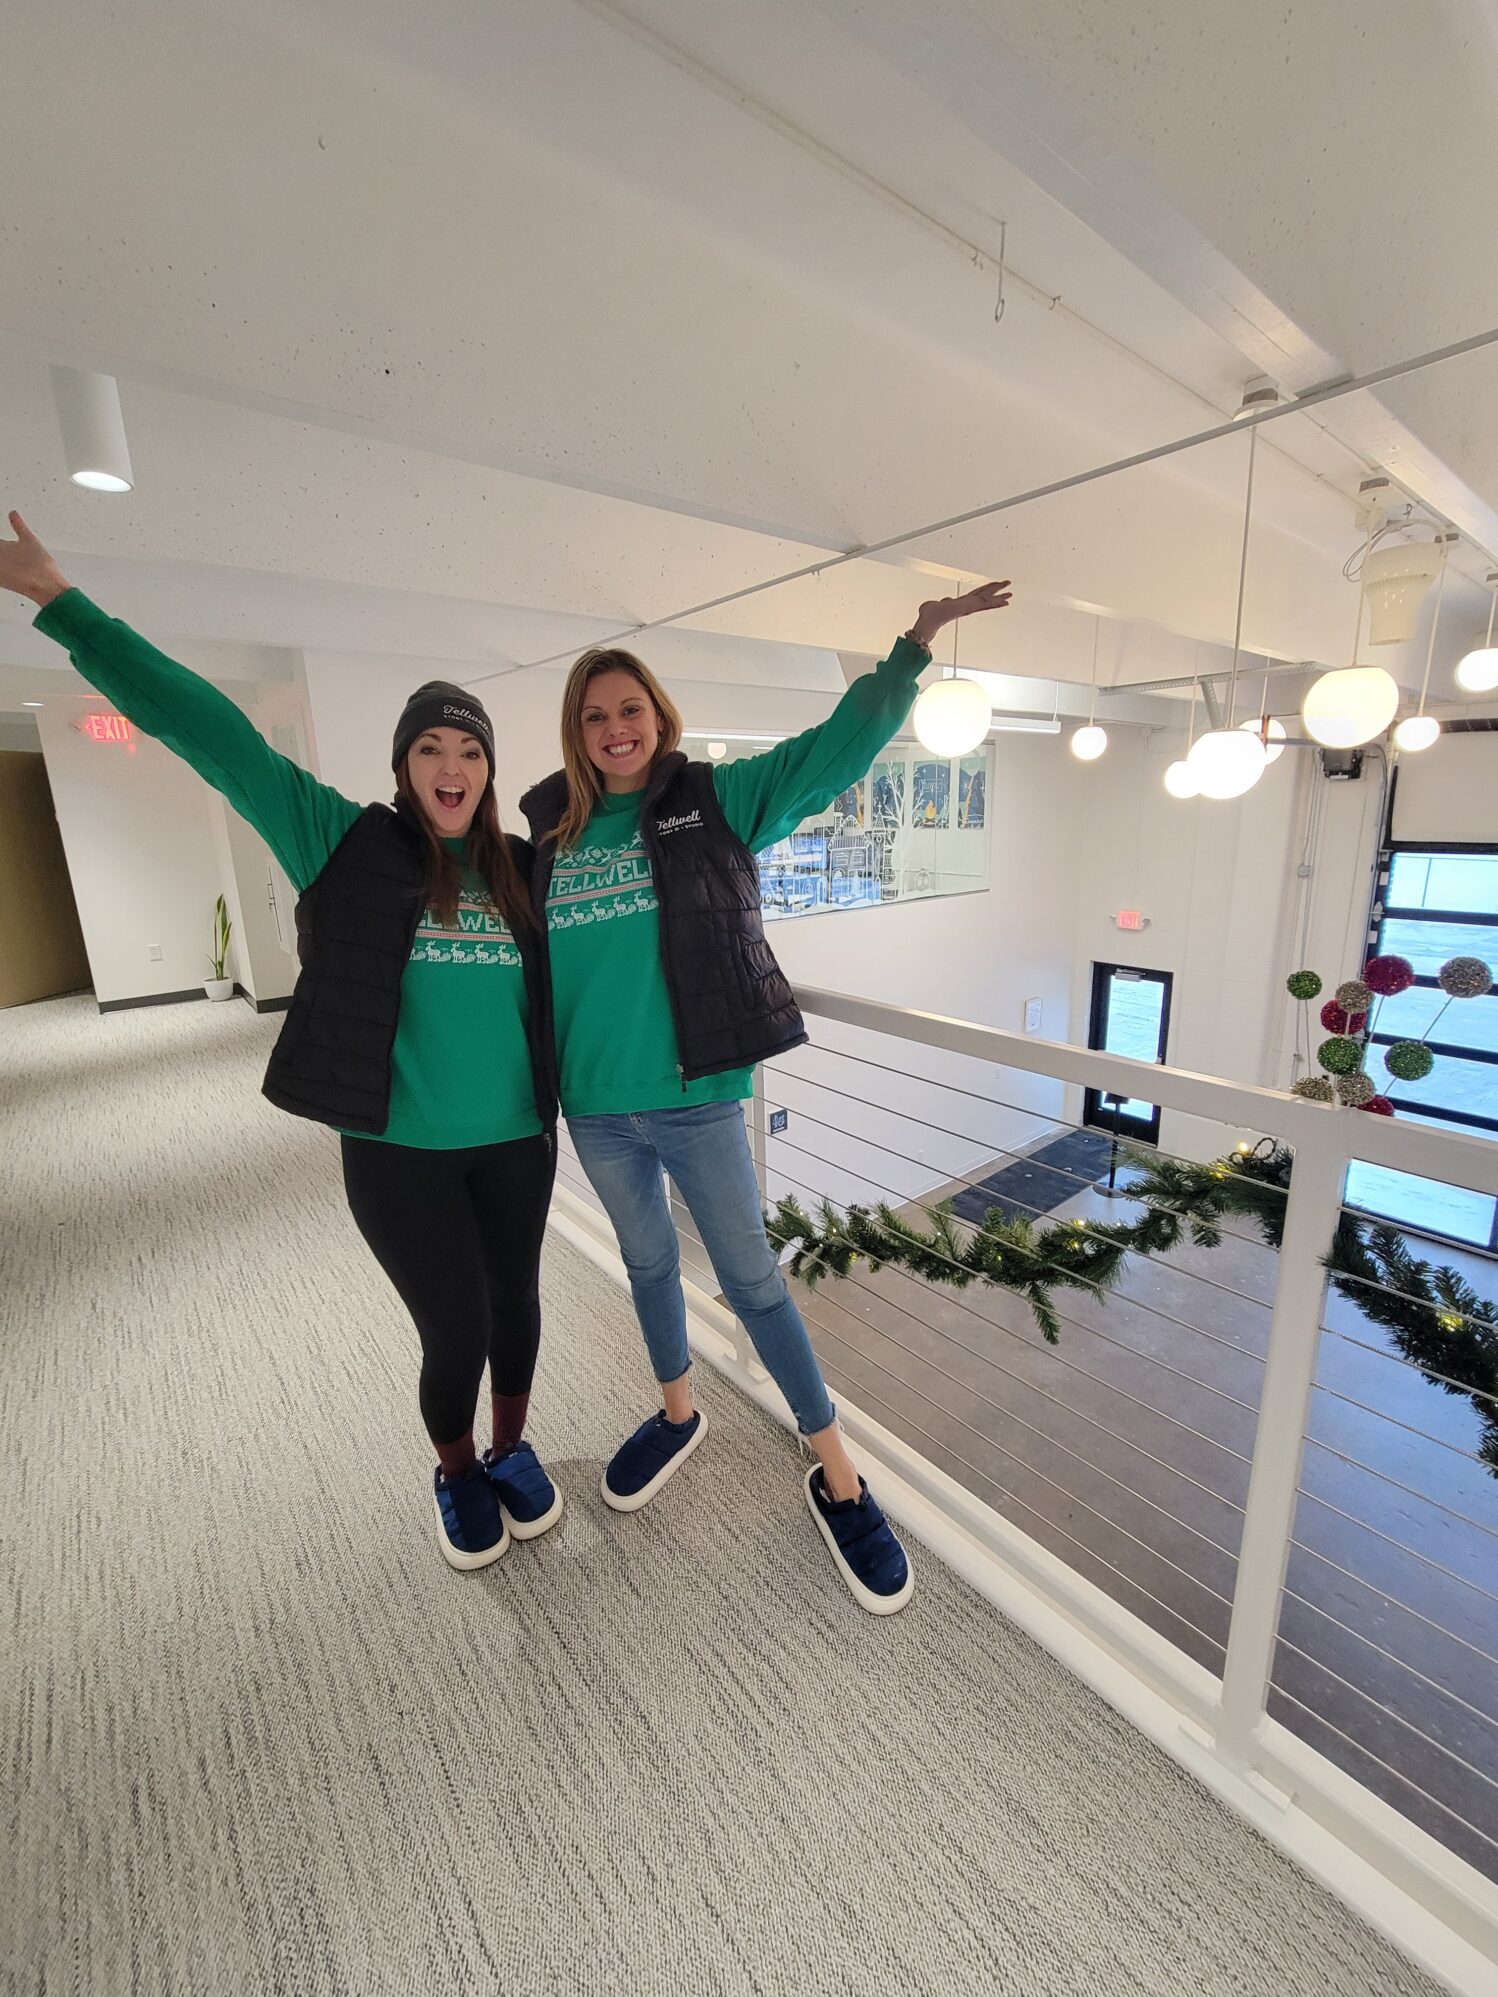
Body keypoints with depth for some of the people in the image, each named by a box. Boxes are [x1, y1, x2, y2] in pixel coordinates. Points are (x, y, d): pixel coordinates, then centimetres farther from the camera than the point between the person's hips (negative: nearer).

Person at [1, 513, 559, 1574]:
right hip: (397, 1151, -3)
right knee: (455, 1329, 7)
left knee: (516, 1302, 17)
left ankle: (513, 1449, 46)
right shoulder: (349, 843, -4)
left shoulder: (525, 867, 3)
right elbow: (217, 735, -6)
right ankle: (457, 1475, 40)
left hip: (517, 1142, 3)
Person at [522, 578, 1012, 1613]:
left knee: (752, 1277, 6)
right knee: (648, 1262, 21)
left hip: (696, 1095, -3)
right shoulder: (550, 830, 6)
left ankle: (838, 1474, 27)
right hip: (593, 1106, 4)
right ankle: (678, 1414, 48)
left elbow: (835, 750, -7)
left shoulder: (715, 799, -2)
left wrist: (918, 642, -12)